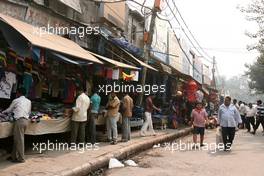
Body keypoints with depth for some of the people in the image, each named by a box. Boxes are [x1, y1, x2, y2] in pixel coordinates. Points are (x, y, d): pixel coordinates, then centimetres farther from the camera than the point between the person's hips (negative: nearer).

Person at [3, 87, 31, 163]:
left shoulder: (16, 101, 1)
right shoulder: (29, 101, 15)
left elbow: (9, 110, 15)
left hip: (19, 120, -6)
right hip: (26, 120, 7)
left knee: (19, 140, -1)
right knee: (17, 139, 14)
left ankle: (21, 158, 3)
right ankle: (14, 156, 20)